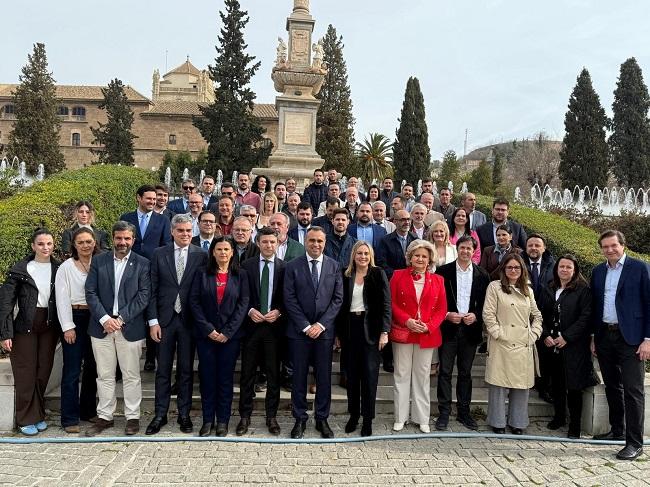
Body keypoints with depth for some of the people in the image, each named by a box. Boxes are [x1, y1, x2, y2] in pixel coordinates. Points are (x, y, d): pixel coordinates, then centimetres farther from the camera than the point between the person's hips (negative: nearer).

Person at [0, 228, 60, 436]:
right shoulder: (20, 269, -4)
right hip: (25, 327, -2)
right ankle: (26, 419, 15)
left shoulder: (58, 269, 4)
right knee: (26, 374, 2)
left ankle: (39, 415, 23)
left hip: (49, 326, 3)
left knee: (43, 372, 8)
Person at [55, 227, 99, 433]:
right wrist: (68, 327, -10)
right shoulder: (66, 267, -2)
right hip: (75, 319, -3)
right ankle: (70, 419, 6)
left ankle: (88, 411, 26)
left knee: (92, 368, 12)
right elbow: (62, 299, -5)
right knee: (72, 370, -2)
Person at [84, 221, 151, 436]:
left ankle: (133, 417, 16)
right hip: (101, 326, 2)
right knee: (104, 375, 11)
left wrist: (121, 318, -12)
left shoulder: (142, 264, 1)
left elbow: (144, 295, -5)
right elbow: (91, 293, 1)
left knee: (131, 376, 5)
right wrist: (104, 318, -11)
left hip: (130, 327, -2)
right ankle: (104, 417, 23)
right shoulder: (98, 261, 7)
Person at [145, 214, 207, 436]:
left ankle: (184, 415, 21)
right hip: (165, 319, 1)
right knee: (163, 370, 8)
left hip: (189, 319, 0)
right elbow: (153, 290, 1)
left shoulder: (201, 255, 0)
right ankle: (160, 415, 20)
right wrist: (153, 321, -5)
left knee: (186, 370, 9)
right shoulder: (159, 254, 2)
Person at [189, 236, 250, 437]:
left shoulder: (240, 275, 4)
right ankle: (207, 420, 14)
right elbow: (194, 302, -1)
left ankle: (223, 421, 14)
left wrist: (227, 332, -10)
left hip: (230, 335, 0)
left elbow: (243, 304, -2)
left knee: (226, 377, 4)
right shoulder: (202, 275, 5)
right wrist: (208, 329, -10)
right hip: (205, 335, 1)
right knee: (207, 377, 4)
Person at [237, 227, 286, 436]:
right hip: (252, 324, 0)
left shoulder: (284, 267, 2)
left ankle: (271, 416, 20)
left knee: (273, 374, 7)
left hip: (274, 325, 0)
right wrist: (250, 310, -11)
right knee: (247, 373, 7)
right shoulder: (247, 265, 3)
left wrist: (278, 311, -11)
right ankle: (245, 416, 18)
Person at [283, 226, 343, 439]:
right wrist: (305, 326, -10)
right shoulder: (293, 266, 0)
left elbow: (338, 298, 1)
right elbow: (289, 299, -4)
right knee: (299, 377, 6)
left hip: (324, 330, 1)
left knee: (324, 377, 7)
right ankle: (300, 419, 19)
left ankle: (322, 419, 20)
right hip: (299, 331, -1)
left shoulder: (334, 266, 5)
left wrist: (321, 324, -9)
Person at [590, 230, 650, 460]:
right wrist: (594, 337, 11)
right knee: (612, 387, 14)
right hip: (604, 337, 5)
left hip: (630, 338, -5)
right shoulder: (598, 271, 11)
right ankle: (617, 430, 28)